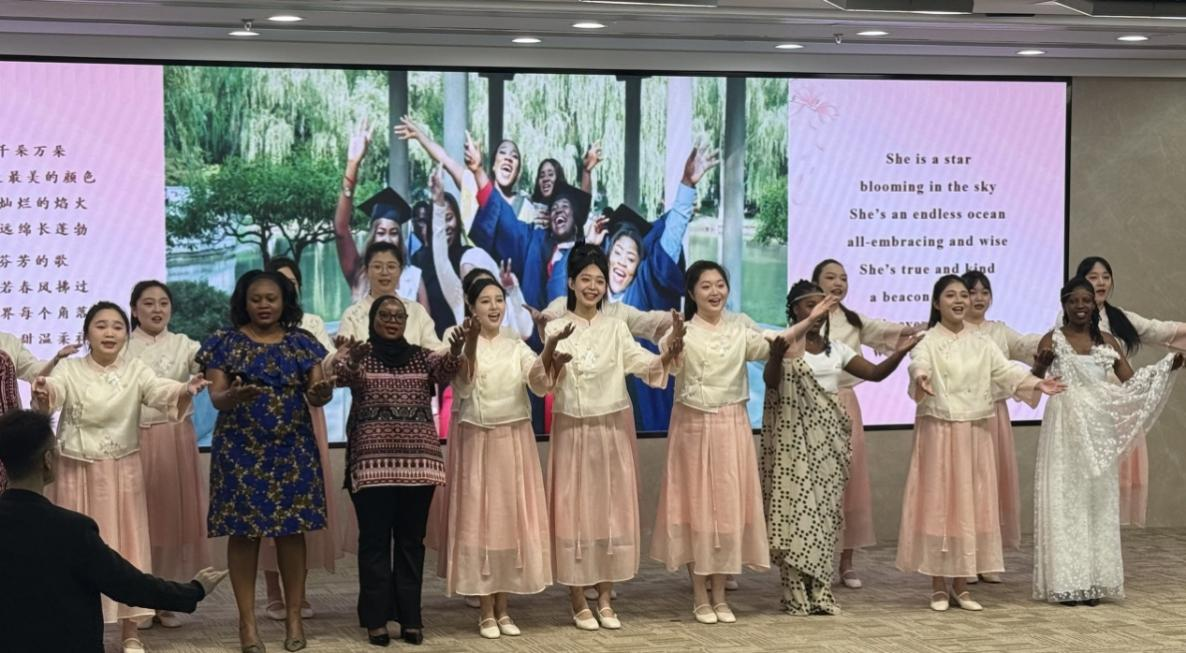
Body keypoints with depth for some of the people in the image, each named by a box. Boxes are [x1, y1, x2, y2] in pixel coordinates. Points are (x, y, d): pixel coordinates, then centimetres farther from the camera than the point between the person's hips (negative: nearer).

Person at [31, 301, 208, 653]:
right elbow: (52, 394, -23)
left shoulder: (135, 370, -2)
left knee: (125, 545, 4)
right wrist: (42, 395, -48)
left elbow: (162, 392, -19)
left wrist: (186, 390, -42)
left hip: (122, 472, 1)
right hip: (77, 472, 0)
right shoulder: (69, 369, -4)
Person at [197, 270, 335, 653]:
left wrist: (320, 394, -26)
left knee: (292, 529, 3)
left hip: (292, 449, 1)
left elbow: (318, 390, -2)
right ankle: (247, 621, 6)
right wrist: (234, 396, -28)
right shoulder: (225, 343, 1)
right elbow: (215, 397, -5)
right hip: (241, 449, -1)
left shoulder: (302, 343, 6)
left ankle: (294, 618, 10)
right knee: (244, 531, -1)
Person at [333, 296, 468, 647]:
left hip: (418, 460, 3)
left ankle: (410, 617, 13)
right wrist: (352, 362, -38)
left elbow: (447, 367, -7)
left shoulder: (422, 356, 12)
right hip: (372, 461, -3)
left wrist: (456, 348, -30)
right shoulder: (359, 356, 5)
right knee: (374, 539, 0)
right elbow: (340, 375, -15)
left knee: (412, 539, 7)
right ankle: (376, 618, 5)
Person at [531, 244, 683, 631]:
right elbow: (542, 379, -17)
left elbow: (648, 365, -10)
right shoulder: (556, 330, -2)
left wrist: (671, 351, -30)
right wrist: (548, 352, -37)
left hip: (613, 430, 2)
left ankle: (605, 600, 14)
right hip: (572, 431, -2)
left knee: (611, 509, 5)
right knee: (574, 511, 1)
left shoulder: (616, 329, 4)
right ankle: (579, 603, 8)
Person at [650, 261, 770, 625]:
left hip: (732, 425, 3)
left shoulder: (739, 327, 6)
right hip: (694, 424, -3)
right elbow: (671, 367, -20)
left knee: (728, 505, 5)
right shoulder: (682, 330, -5)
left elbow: (770, 348, -7)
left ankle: (720, 595, 16)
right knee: (697, 505, 2)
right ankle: (700, 597, 12)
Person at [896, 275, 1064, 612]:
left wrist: (1035, 383, -22)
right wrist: (920, 377, -51)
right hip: (938, 432, -4)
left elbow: (1004, 369, -3)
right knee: (938, 503, -2)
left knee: (971, 504, 5)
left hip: (974, 434, 4)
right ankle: (938, 586, 6)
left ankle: (961, 584, 13)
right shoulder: (928, 341, -4)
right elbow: (919, 363, -26)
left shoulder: (980, 343, 10)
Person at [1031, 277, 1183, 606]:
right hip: (1064, 427, -3)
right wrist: (1041, 364, -28)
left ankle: (1094, 581, 13)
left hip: (1098, 429, 3)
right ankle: (1066, 582, 2)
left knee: (1097, 499, 6)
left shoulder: (1107, 341, 9)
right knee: (1065, 498, -2)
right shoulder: (1052, 340, 0)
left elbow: (1131, 381, 5)